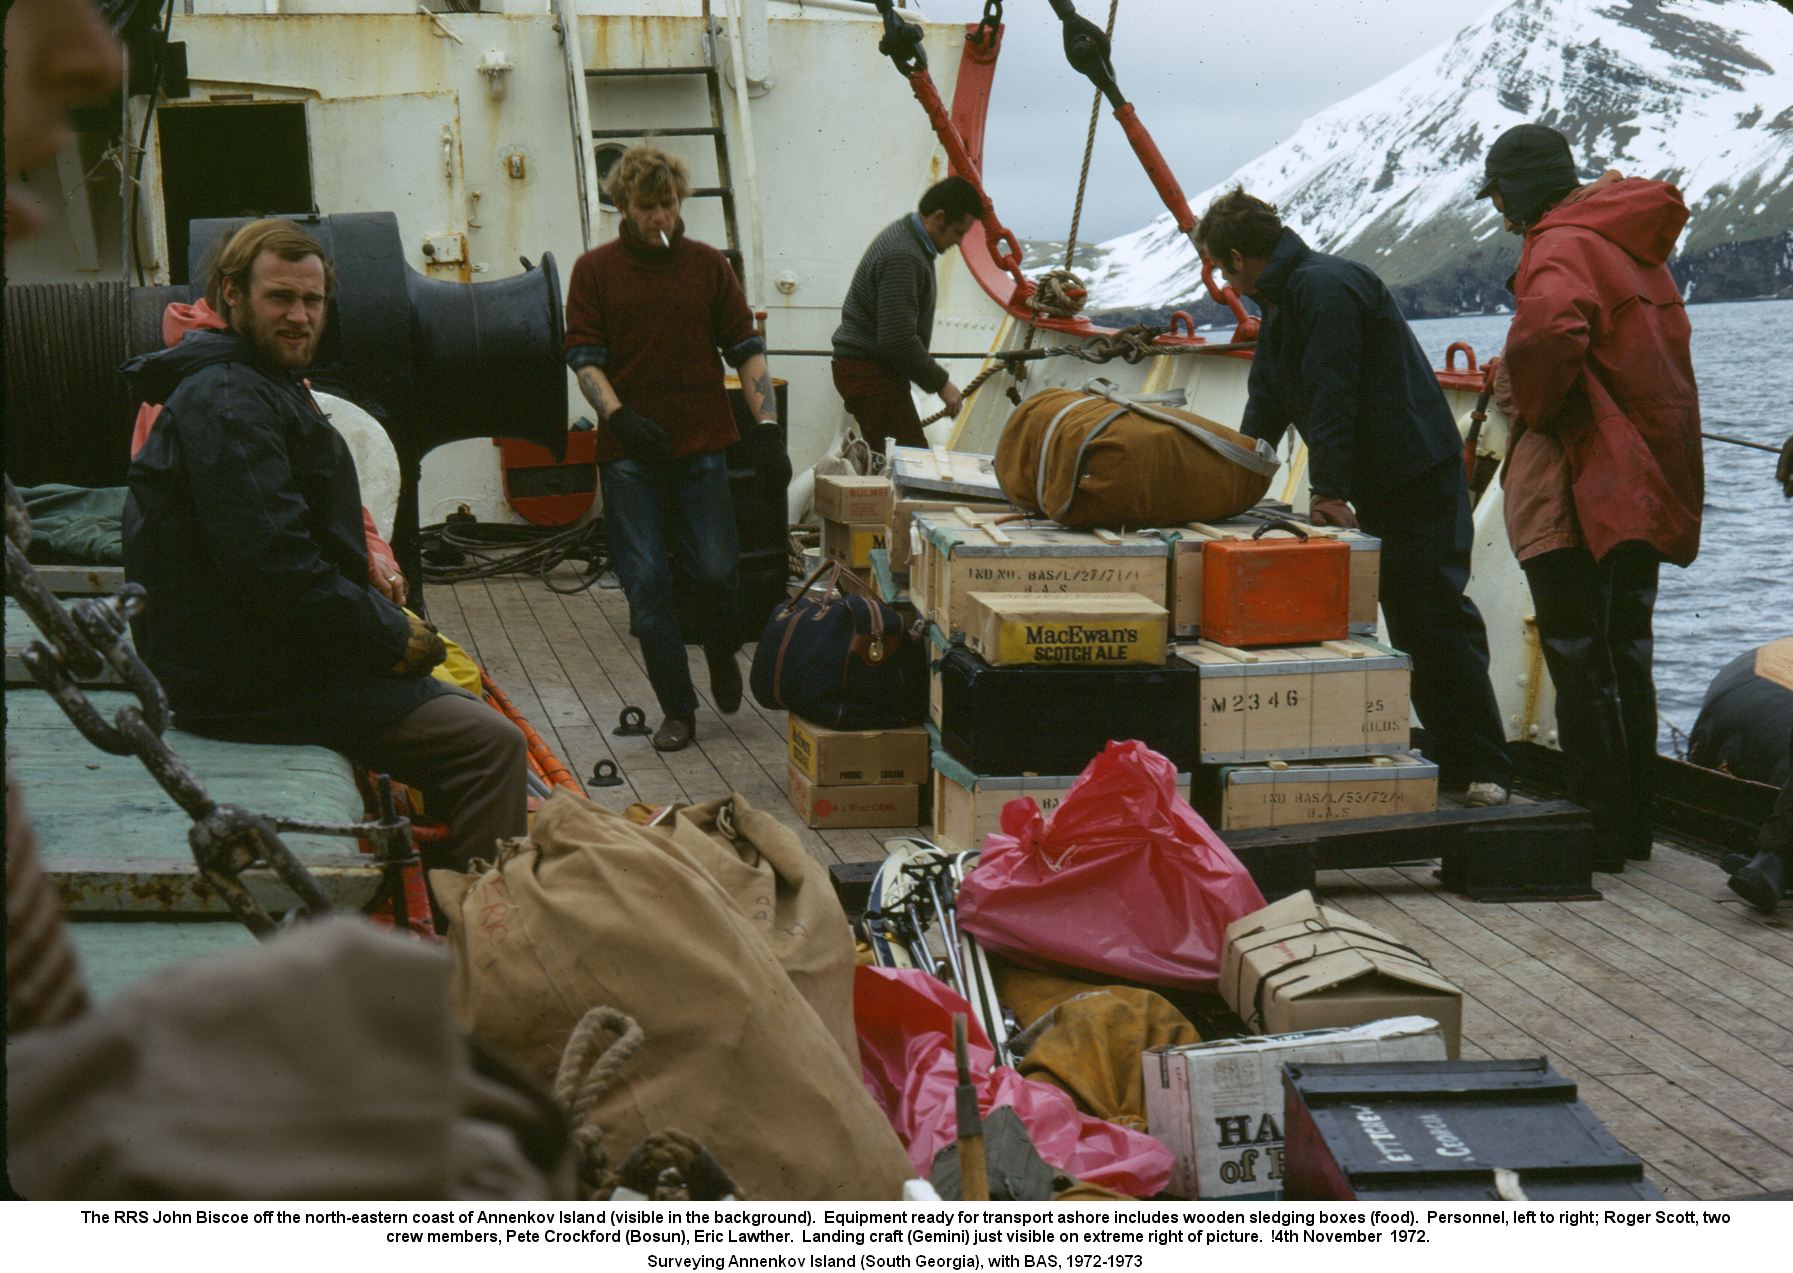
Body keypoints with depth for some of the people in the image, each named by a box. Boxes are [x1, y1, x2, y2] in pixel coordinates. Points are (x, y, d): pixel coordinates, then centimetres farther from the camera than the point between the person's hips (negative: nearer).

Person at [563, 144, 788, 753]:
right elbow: (584, 356, -1)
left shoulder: (708, 265, 7)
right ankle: (676, 708, 9)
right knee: (647, 583, -2)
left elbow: (746, 349, 5)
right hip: (628, 451, 0)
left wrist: (767, 427, -6)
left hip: (701, 443, 0)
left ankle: (722, 652, 31)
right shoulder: (594, 270, 4)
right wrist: (620, 416, -18)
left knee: (715, 570, -3)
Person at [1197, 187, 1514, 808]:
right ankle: (1449, 755, 14)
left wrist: (1330, 491, -26)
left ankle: (1480, 769, -8)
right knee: (1407, 621, 9)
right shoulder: (1280, 302, 15)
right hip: (1374, 486, 10)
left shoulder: (1327, 287, -18)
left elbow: (1333, 396, -24)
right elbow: (1267, 405, 22)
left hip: (1420, 478, -10)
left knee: (1437, 617, -11)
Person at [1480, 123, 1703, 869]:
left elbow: (1548, 332, -35)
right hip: (1647, 486, 9)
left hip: (1578, 492, -9)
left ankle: (1597, 832, -1)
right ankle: (1633, 826, 22)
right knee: (1625, 658, 15)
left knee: (1580, 667, -3)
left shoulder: (1561, 248, -13)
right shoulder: (1635, 246, 16)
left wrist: (1530, 405, -17)